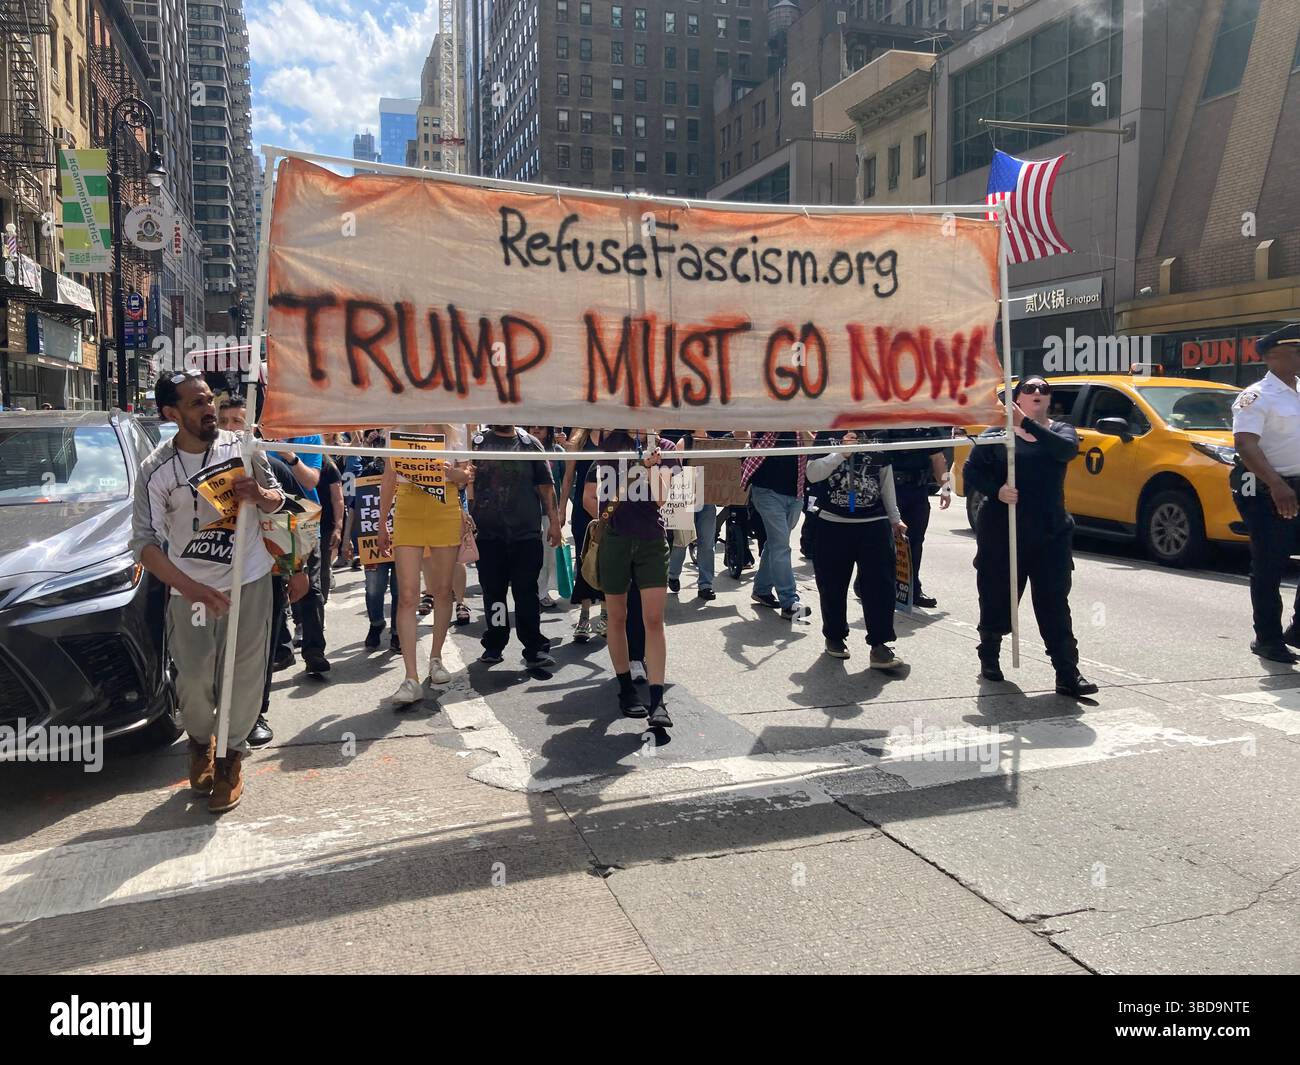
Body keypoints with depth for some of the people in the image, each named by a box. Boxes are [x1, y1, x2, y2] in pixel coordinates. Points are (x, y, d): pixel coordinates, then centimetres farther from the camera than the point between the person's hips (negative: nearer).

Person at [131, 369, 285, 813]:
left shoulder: (242, 448, -4)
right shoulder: (157, 470, -9)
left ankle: (231, 755, 21)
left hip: (250, 580, 1)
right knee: (194, 678, 2)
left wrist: (260, 495, -18)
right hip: (190, 589, -1)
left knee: (246, 675, 1)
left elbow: (276, 501, 8)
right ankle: (201, 742, 32)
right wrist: (189, 588, -25)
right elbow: (144, 542, -11)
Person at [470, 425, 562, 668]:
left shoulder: (530, 443, 7)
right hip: (488, 532, 1)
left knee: (527, 592, 1)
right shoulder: (477, 442, 6)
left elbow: (546, 485, 8)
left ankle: (534, 649, 6)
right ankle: (494, 645, 20)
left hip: (526, 531, 0)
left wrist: (554, 521, 4)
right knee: (493, 590, 8)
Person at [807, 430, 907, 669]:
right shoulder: (826, 434, 0)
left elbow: (886, 479, 13)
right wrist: (841, 453, -24)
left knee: (880, 584, -4)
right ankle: (835, 636, 26)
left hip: (875, 524, 1)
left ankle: (879, 644, 1)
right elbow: (812, 474, -12)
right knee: (832, 585, 8)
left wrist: (895, 519, 15)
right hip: (832, 524, -1)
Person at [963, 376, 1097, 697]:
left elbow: (1067, 449, -17)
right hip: (1001, 535, -1)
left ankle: (1068, 675, -1)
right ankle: (988, 655, 32)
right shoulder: (995, 435, 4)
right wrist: (996, 490, -21)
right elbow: (971, 471, -2)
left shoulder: (1059, 431, 7)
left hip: (1050, 536, 1)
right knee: (997, 599, 9)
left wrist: (1026, 424, -28)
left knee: (1055, 605, -2)